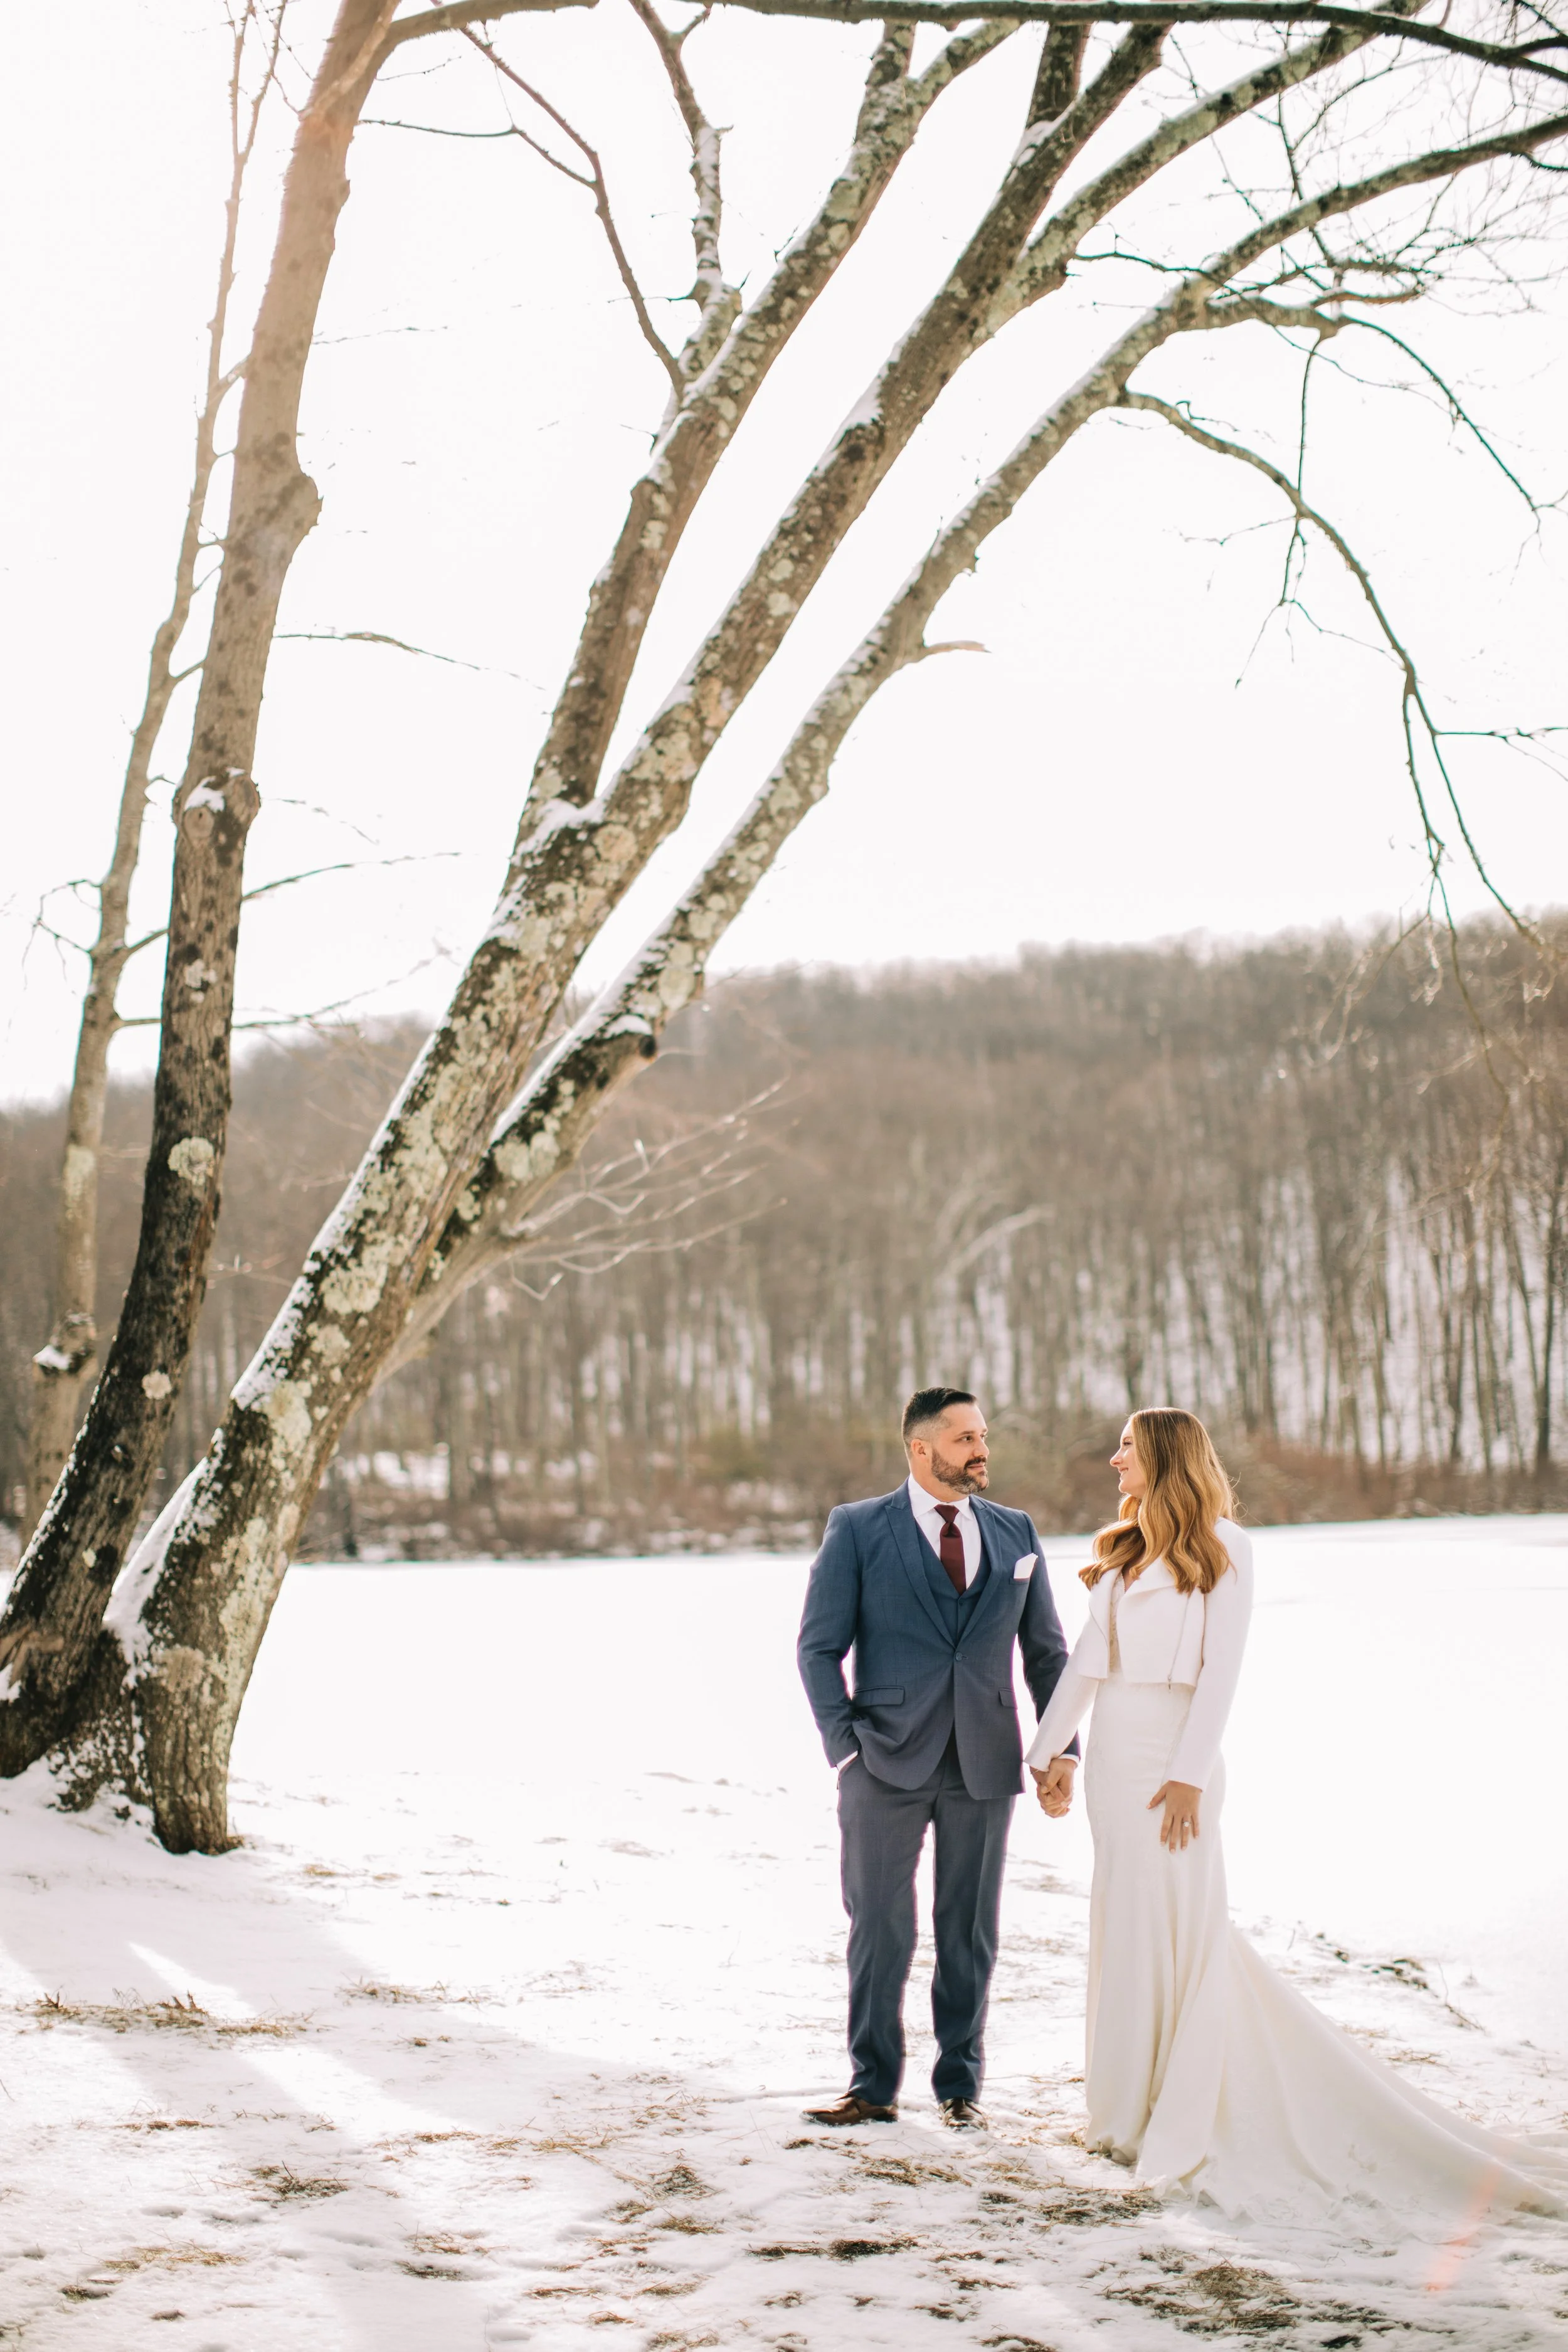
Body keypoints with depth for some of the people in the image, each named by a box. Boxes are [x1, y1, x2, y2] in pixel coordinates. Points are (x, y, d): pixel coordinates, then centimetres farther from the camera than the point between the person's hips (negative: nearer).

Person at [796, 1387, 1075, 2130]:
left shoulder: (1015, 1533, 9)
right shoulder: (857, 1531, -1)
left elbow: (1046, 1651, 13)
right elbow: (819, 1647, -2)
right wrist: (845, 1747, -11)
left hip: (984, 1763, 3)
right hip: (888, 1762, -2)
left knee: (969, 1931, 8)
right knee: (880, 1928, 3)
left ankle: (960, 2085, 20)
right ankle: (873, 2087, 15)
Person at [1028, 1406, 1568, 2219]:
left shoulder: (1220, 1548, -5)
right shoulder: (1122, 1553, 15)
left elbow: (1219, 1669, -11)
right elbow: (1086, 1660, 15)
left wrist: (1189, 1773, -18)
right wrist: (1051, 1750, 10)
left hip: (1168, 1758, -7)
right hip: (1112, 1757, 7)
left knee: (1173, 1930, -4)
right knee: (1126, 1931, 9)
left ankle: (1176, 2129, 3)